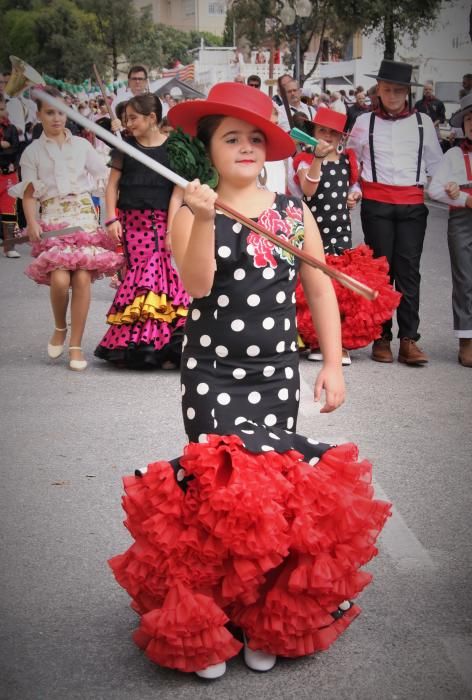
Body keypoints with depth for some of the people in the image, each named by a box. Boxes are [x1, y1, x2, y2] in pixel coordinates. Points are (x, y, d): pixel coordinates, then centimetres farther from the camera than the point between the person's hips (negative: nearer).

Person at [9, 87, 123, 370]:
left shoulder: (81, 145, 10)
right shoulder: (33, 151, 8)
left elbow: (106, 178, 10)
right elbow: (29, 194, 5)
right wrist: (31, 223, -11)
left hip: (84, 215, 1)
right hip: (52, 219, -1)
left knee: (83, 278, -12)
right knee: (60, 279, -20)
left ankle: (76, 345, 0)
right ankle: (60, 328, 11)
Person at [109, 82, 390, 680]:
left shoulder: (294, 213, 5)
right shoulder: (192, 213, -3)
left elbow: (320, 289, 8)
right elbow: (196, 284, -18)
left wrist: (333, 362, 4)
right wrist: (204, 220, -30)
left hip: (276, 371, 3)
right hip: (211, 372, -3)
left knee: (278, 479, 2)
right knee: (218, 480, -8)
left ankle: (269, 620, 21)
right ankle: (204, 627, 11)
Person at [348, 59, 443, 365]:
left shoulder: (423, 122, 9)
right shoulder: (365, 122, 8)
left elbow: (435, 163, 14)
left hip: (412, 204, 0)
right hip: (376, 203, 0)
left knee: (409, 269, -4)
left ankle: (409, 340, -3)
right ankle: (381, 338, 7)